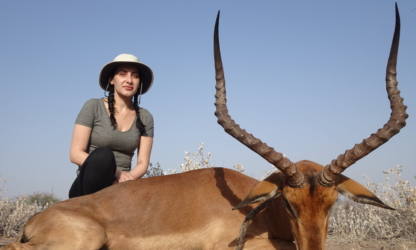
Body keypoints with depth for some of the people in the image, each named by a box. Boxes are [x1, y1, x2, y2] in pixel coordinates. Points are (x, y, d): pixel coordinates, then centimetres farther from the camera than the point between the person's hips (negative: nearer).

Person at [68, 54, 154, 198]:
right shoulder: (94, 106, -3)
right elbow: (76, 154, -8)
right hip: (88, 188, -2)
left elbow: (143, 163, 4)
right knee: (102, 155, -35)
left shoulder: (145, 117, 7)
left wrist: (126, 179, -19)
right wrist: (115, 172, -21)